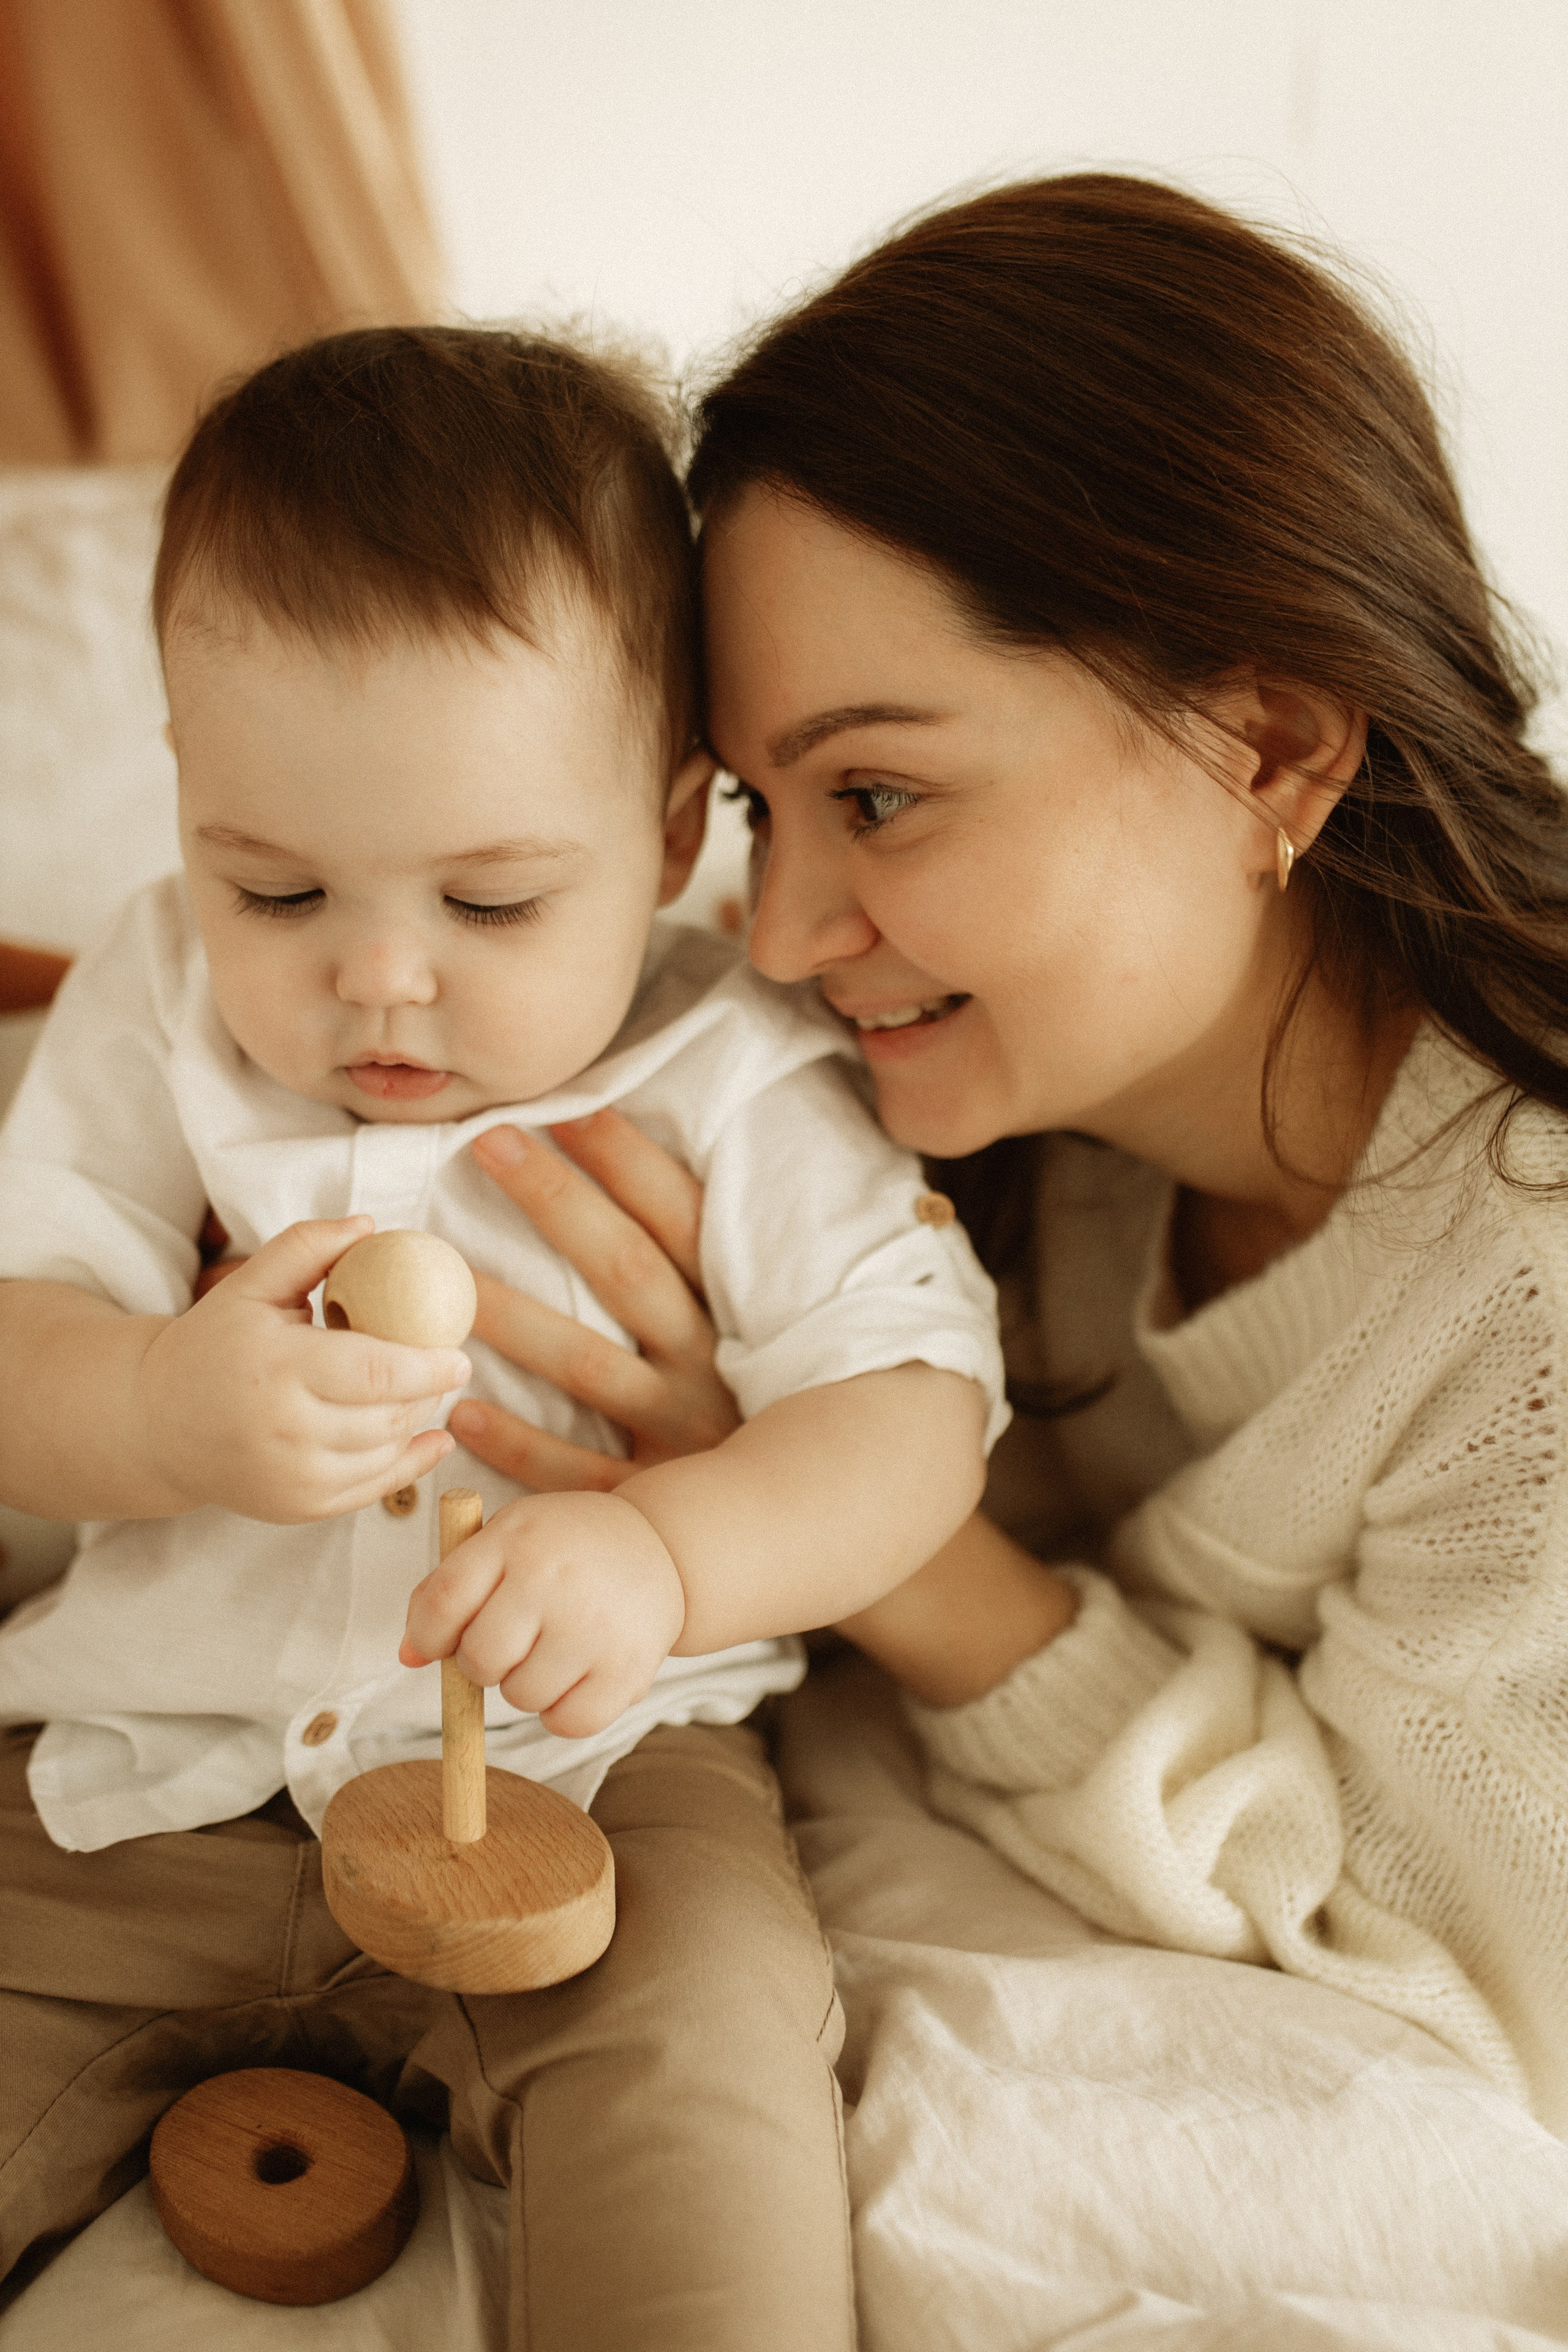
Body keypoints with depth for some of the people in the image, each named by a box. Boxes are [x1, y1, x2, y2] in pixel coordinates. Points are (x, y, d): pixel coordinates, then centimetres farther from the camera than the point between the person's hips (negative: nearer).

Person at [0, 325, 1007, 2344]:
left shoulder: (736, 1085, -8)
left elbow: (912, 1407, -12)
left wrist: (662, 1553, -32)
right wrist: (166, 1413, -28)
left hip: (584, 1767, -3)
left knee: (699, 2056, -27)